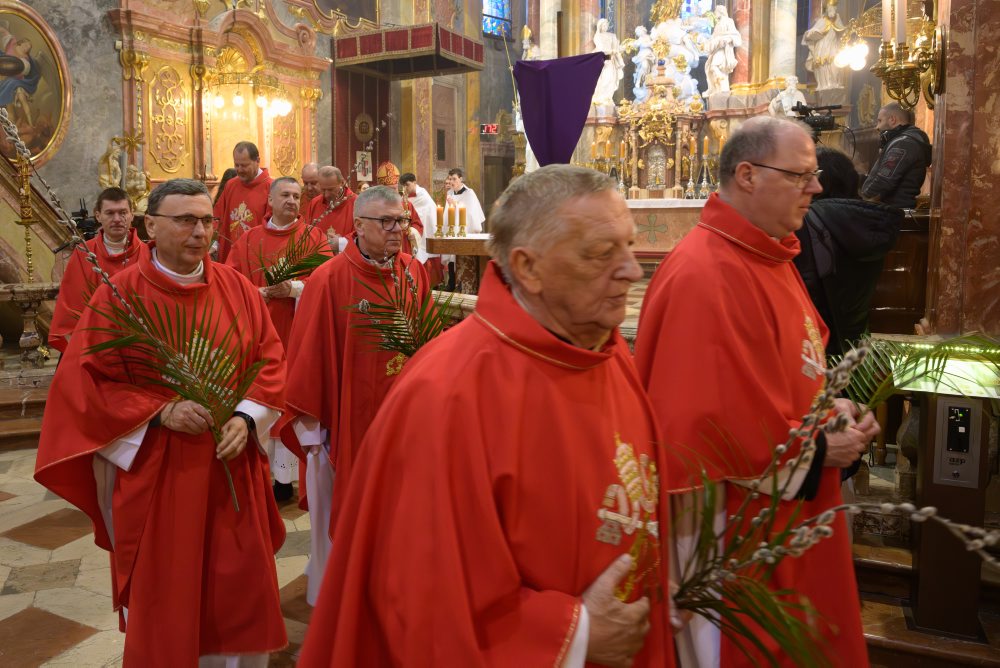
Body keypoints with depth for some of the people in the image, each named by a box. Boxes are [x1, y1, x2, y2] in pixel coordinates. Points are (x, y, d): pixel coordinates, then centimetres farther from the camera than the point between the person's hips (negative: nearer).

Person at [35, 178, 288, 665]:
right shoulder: (118, 295, -6)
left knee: (238, 588, 11)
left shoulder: (237, 288, 2)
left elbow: (270, 359, 4)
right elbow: (80, 380, -7)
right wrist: (160, 411, -17)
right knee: (163, 597, 11)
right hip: (153, 473, -2)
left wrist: (246, 417, -12)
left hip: (231, 470, 3)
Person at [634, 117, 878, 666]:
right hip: (735, 529, -10)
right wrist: (818, 451, -15)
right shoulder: (705, 276, -26)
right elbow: (721, 425, -29)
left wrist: (832, 405, 1)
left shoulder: (768, 256, 7)